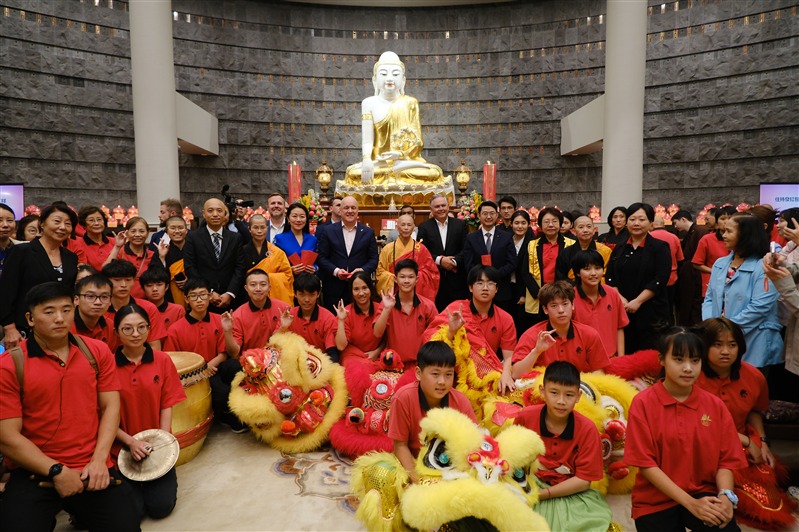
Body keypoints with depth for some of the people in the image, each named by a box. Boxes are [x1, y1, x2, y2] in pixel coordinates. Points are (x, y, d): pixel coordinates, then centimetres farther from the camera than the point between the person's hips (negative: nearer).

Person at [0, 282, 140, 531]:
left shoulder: (97, 352, 3)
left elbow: (110, 407, 2)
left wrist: (99, 459, -9)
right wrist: (56, 471, -13)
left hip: (92, 468, 2)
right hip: (33, 474, -1)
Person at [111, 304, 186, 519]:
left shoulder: (163, 360, -3)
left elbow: (167, 405, -2)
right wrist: (130, 442, -15)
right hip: (122, 448, -1)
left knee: (161, 506, -9)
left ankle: (166, 478, 22)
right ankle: (133, 484, 20)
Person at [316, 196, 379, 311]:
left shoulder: (368, 232, 7)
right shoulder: (328, 231, 6)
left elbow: (374, 258, 5)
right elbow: (322, 257, 3)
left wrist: (363, 270, -13)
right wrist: (335, 271, -13)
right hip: (334, 289, 0)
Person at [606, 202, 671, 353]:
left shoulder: (660, 247, 0)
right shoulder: (619, 249, 13)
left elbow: (660, 280, -10)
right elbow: (610, 277, 7)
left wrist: (638, 301, -16)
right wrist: (621, 299, -9)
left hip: (651, 312, -3)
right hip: (622, 311, 4)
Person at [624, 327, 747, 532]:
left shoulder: (715, 405, 0)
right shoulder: (643, 403, -11)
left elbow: (726, 460, 2)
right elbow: (646, 463, -12)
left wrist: (725, 496, -18)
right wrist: (691, 503, -18)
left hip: (703, 494, 1)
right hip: (655, 500, -1)